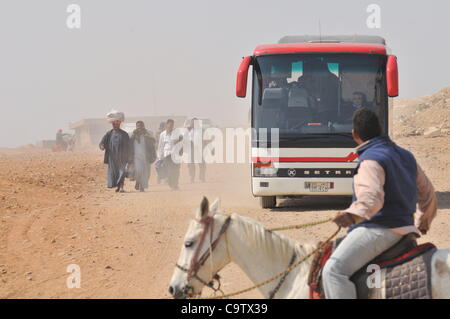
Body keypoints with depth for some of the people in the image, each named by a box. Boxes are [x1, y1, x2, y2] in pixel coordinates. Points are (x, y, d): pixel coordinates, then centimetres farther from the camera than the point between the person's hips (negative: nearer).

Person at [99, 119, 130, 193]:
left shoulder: (124, 134, 5)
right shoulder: (109, 134, 9)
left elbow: (127, 147, 7)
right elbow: (103, 142, 0)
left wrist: (128, 158, 4)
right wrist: (102, 146, -24)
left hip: (121, 157, -2)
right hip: (112, 156, 3)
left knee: (121, 171, -13)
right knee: (113, 171, 7)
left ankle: (121, 187, -20)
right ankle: (117, 186, 20)